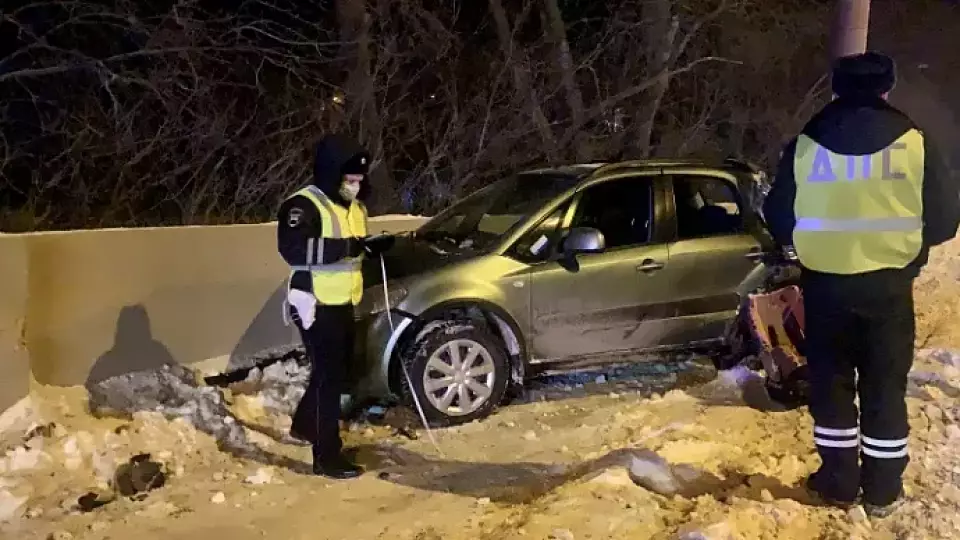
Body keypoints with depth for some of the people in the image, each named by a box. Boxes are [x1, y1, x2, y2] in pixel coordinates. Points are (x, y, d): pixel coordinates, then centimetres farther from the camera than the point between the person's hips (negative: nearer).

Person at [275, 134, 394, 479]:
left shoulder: (353, 206, 12)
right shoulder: (303, 205, -18)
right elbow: (292, 249, -32)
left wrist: (372, 245, 0)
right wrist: (346, 247, -35)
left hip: (342, 302, 9)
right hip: (315, 304, -9)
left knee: (338, 370, 20)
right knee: (328, 376, -6)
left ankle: (304, 425, 42)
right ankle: (327, 458, 2)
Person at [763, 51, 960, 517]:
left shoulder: (804, 145, -3)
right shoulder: (913, 142, -5)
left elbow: (778, 218, 4)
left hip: (824, 283, 0)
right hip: (889, 284, 0)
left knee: (830, 383, 13)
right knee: (885, 387, 11)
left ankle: (839, 481, 20)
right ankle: (883, 490, 18)